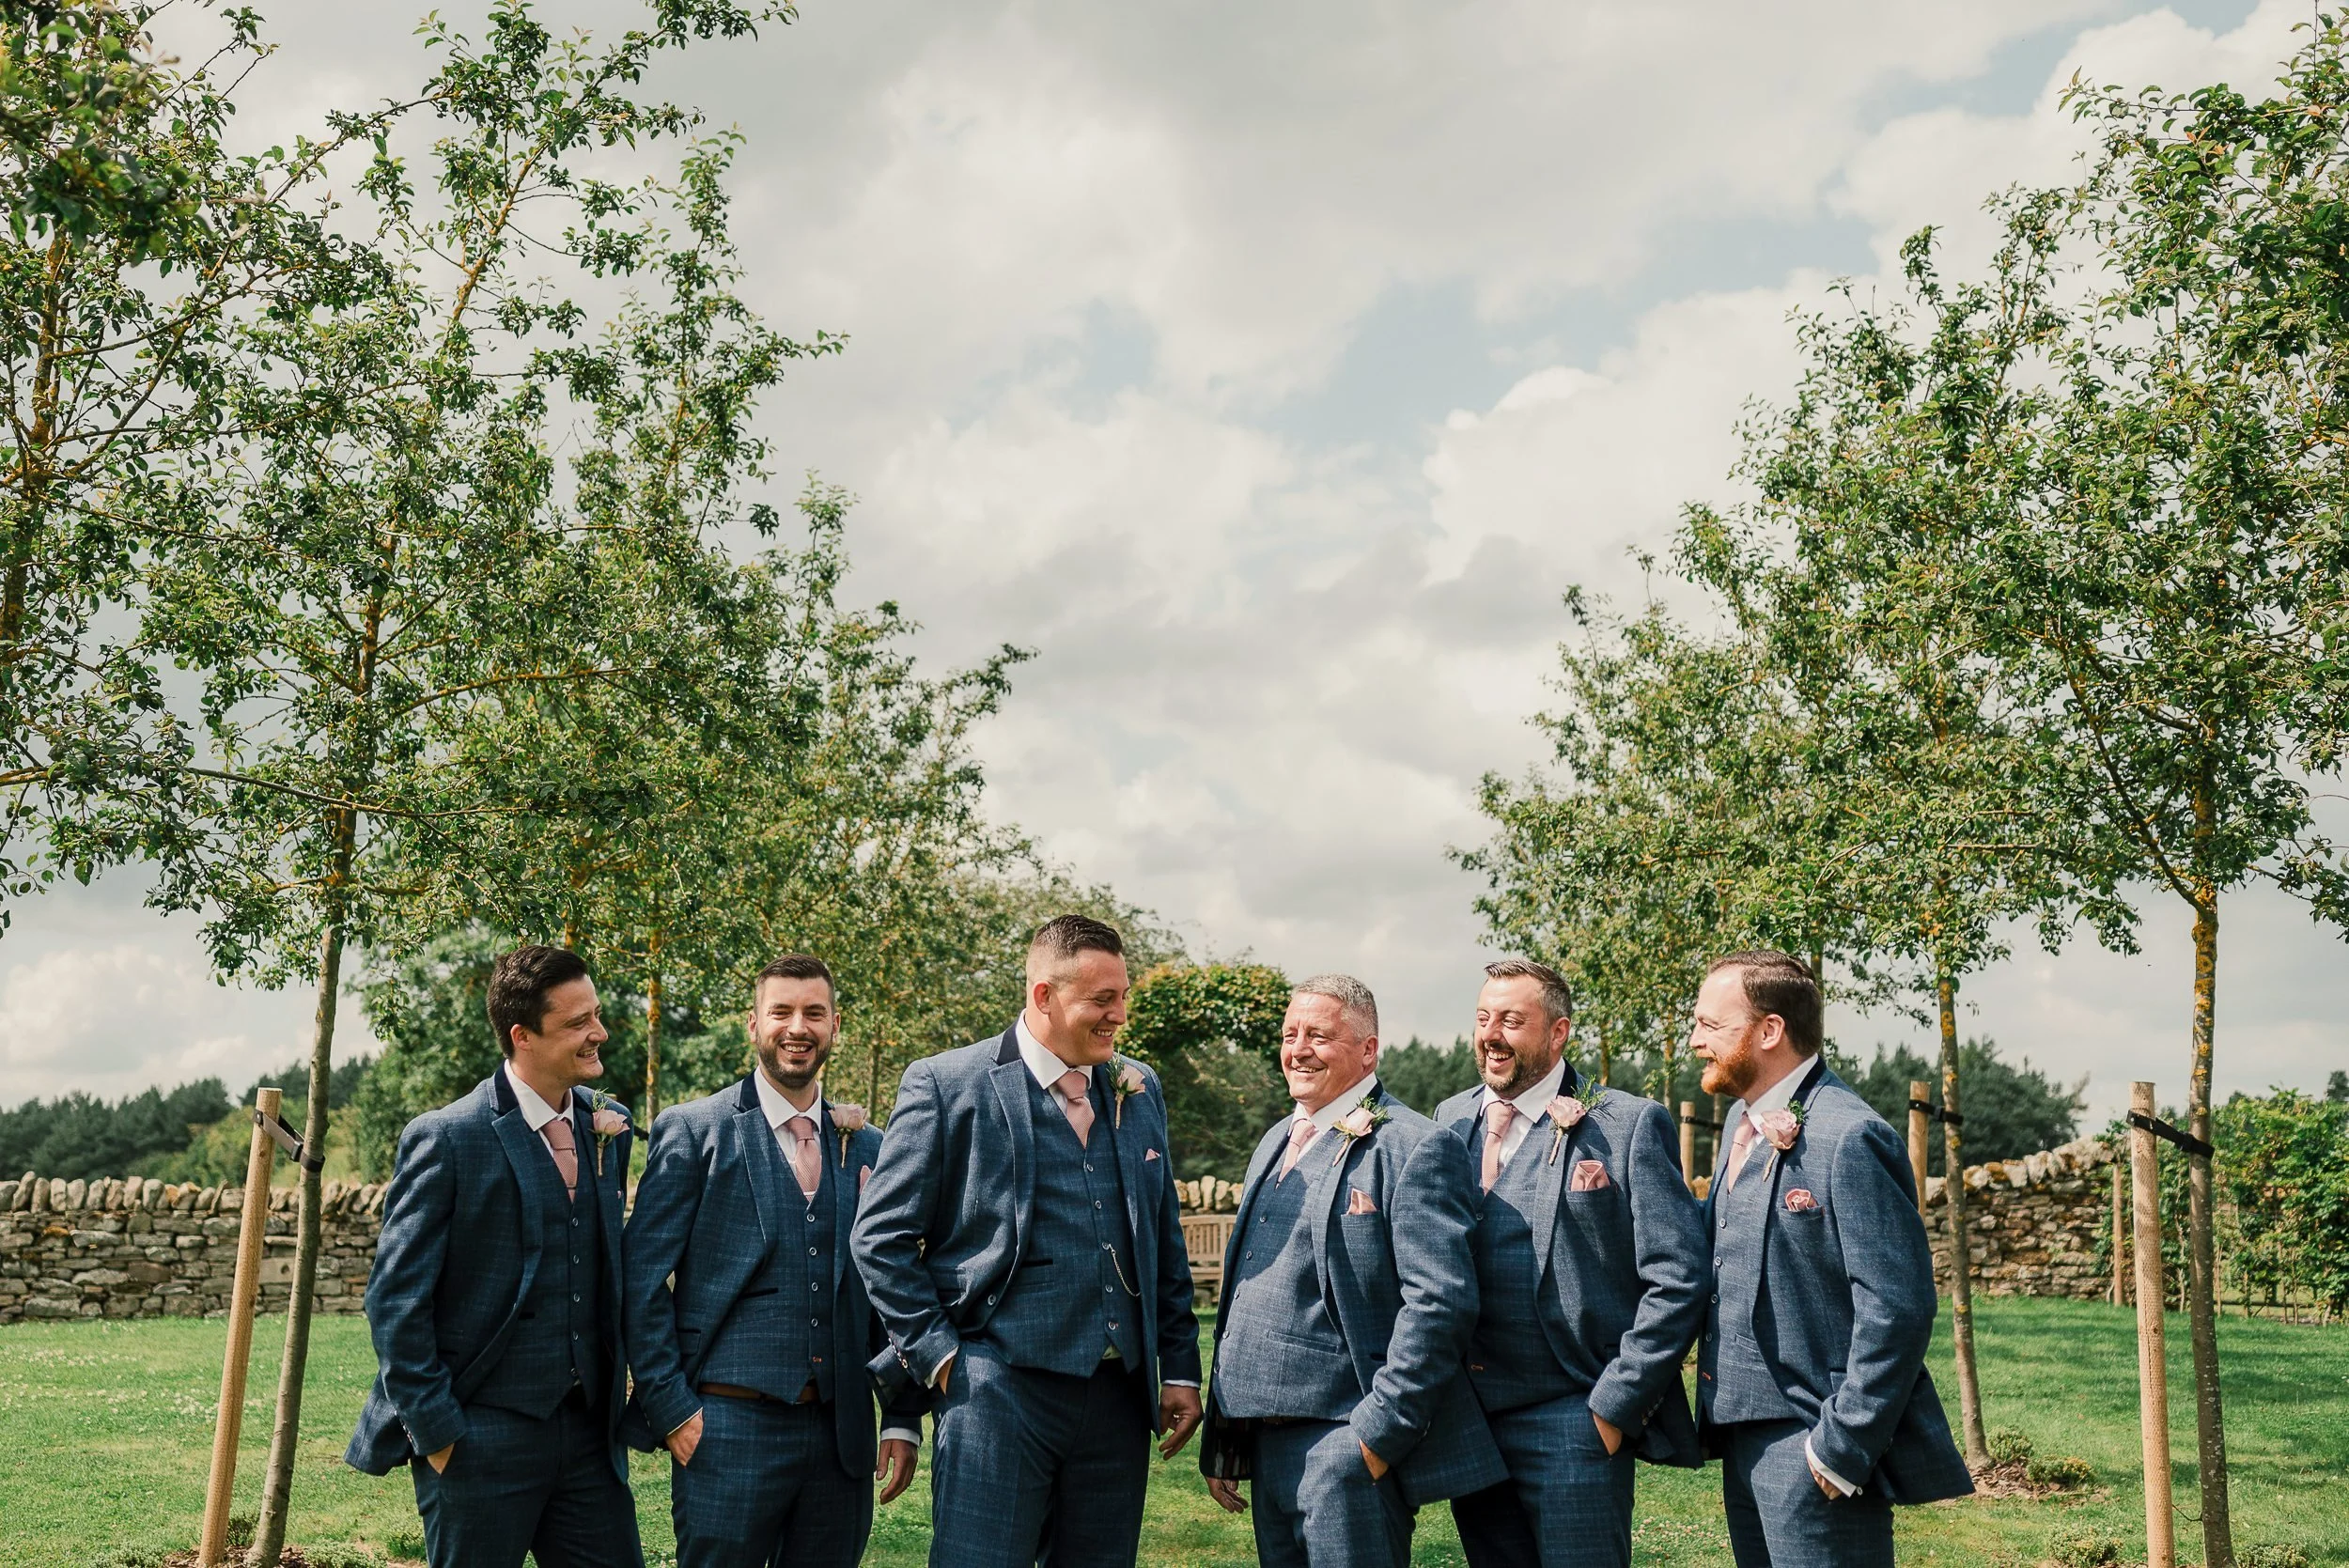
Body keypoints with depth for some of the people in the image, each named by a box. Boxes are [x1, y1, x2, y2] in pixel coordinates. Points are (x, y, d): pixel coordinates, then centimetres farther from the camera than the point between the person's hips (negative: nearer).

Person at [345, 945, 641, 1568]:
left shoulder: (607, 1128, 8)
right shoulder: (445, 1139, -10)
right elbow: (396, 1300, -10)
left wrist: (616, 1378, 9)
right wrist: (435, 1432, -12)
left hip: (589, 1434, 5)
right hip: (483, 1439, -5)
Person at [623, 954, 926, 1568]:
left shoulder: (868, 1148, 11)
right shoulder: (692, 1131, -1)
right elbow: (643, 1280, -3)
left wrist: (904, 1421, 9)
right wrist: (671, 1410, -9)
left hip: (841, 1433, 4)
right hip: (728, 1427, -4)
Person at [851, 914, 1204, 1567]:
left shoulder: (1140, 1090, 12)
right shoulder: (945, 1085, -4)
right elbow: (880, 1237, -3)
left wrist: (1180, 1366, 13)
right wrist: (938, 1355, -8)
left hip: (1119, 1392, 5)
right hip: (1000, 1389, -5)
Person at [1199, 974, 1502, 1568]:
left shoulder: (1413, 1149, -10)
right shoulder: (1276, 1144, 17)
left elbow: (1442, 1301, -17)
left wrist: (1379, 1433, -19)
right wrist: (1221, 1438, 17)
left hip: (1347, 1446, -8)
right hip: (1266, 1440, 8)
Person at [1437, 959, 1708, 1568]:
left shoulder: (1630, 1125, -6)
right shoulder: (1451, 1119, 9)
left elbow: (1678, 1281, -9)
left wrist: (1614, 1403, -11)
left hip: (1570, 1426, -5)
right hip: (1465, 1420, 5)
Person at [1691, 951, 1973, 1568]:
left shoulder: (1848, 1138, -18)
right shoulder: (1744, 1122, 10)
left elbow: (1899, 1310, -20)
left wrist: (1843, 1447, -18)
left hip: (1812, 1449, -9)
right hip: (1744, 1440, 9)